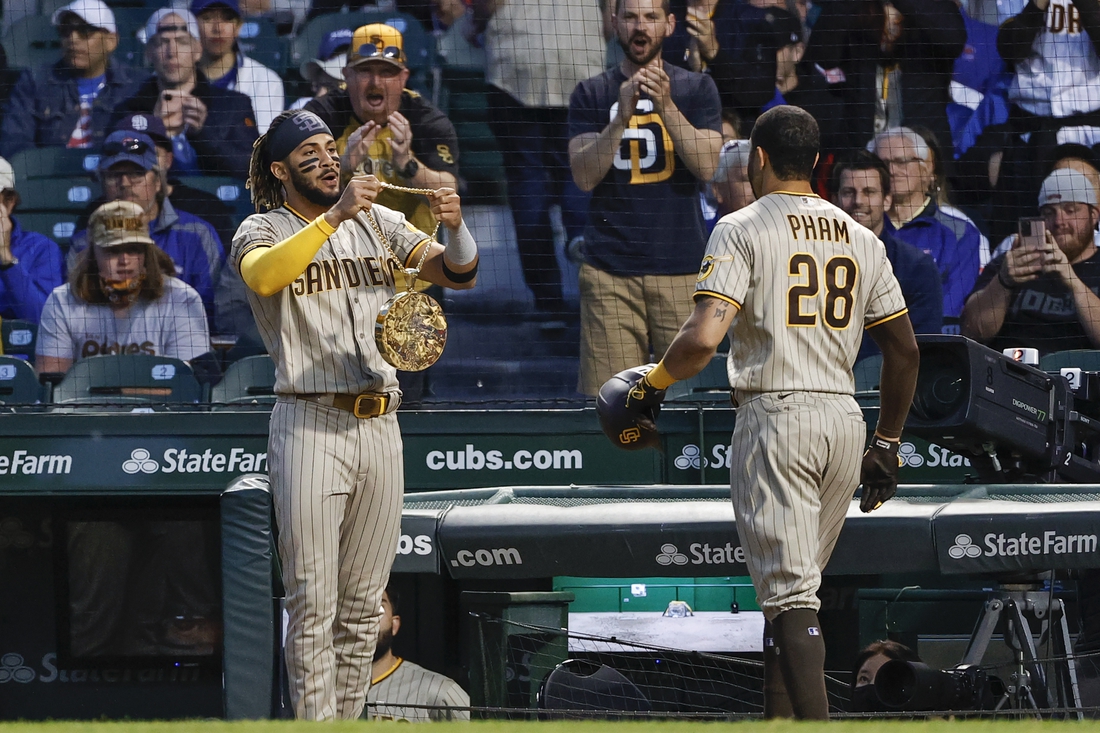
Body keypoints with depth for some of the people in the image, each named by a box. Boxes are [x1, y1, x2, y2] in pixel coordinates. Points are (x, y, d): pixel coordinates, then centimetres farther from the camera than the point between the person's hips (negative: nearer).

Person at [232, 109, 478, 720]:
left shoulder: (378, 223, 12)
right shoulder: (263, 230, 1)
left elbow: (457, 274, 4)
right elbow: (264, 277, -23)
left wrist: (455, 228, -18)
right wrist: (334, 215, -30)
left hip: (380, 427, 5)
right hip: (310, 426, -5)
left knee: (363, 606, 9)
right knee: (313, 606, -7)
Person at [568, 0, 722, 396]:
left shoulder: (696, 89, 9)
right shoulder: (592, 93, 9)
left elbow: (706, 166, -4)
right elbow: (584, 176, -2)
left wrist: (667, 107, -16)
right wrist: (621, 116, -15)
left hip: (681, 268, 0)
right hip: (610, 269, 0)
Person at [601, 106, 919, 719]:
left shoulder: (743, 229, -4)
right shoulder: (861, 238, 13)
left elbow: (703, 339, -16)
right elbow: (905, 351, 15)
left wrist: (653, 383, 2)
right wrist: (887, 447, 24)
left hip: (775, 417, -6)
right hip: (844, 420, 6)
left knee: (791, 595, -10)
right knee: (794, 587, 17)